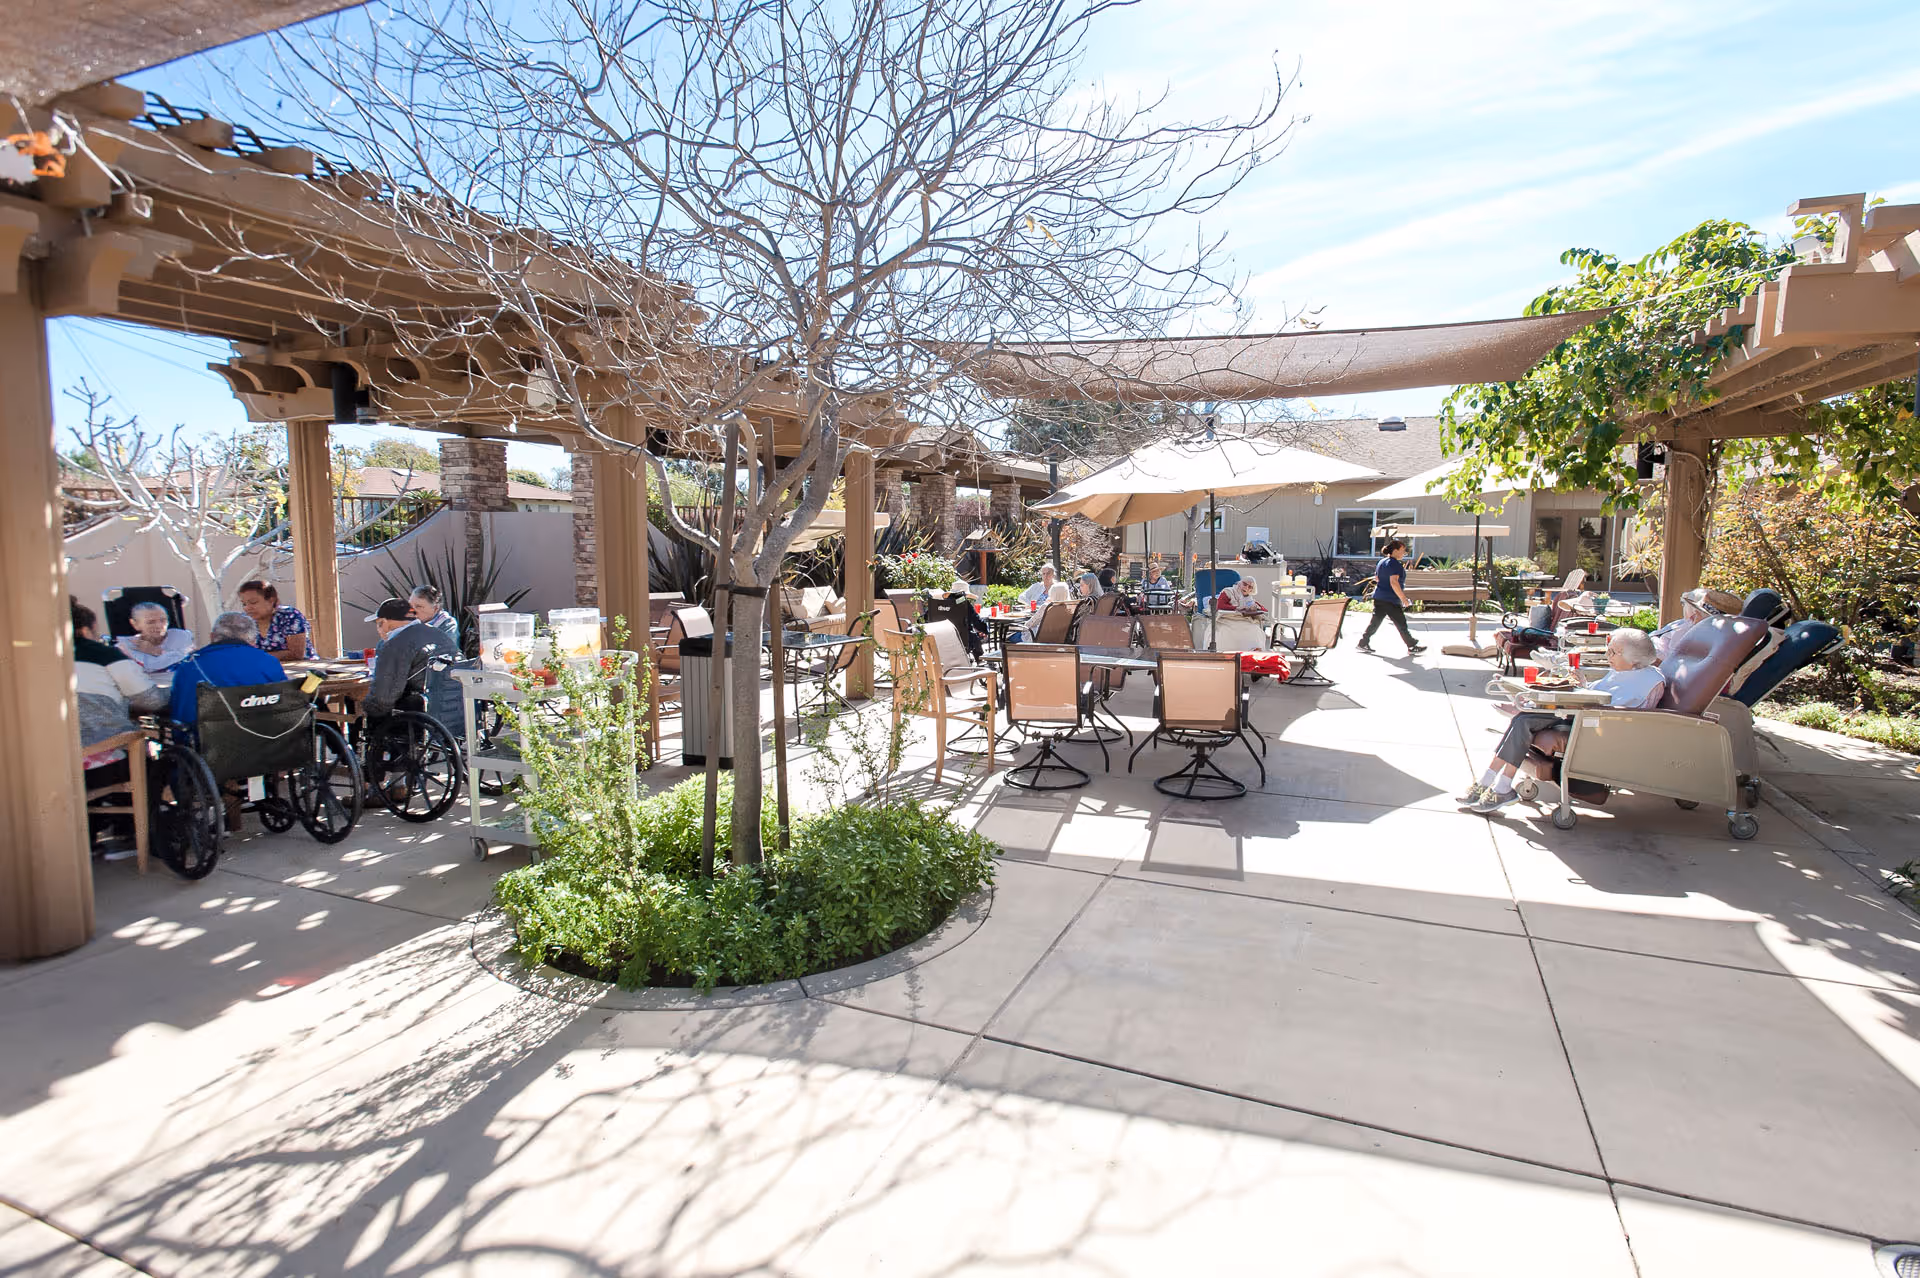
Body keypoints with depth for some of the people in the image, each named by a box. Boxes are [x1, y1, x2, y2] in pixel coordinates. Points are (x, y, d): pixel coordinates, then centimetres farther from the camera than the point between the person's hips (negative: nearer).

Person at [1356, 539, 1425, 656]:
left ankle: (1363, 643, 10)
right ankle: (1412, 647, 9)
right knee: (1401, 624, 1)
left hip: (1378, 597, 9)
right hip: (1391, 600, -9)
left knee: (1375, 621, 11)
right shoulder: (1395, 564, -16)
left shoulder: (1381, 561, 13)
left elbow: (1376, 578, 24)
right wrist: (1403, 598, -22)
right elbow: (1394, 582, -25)